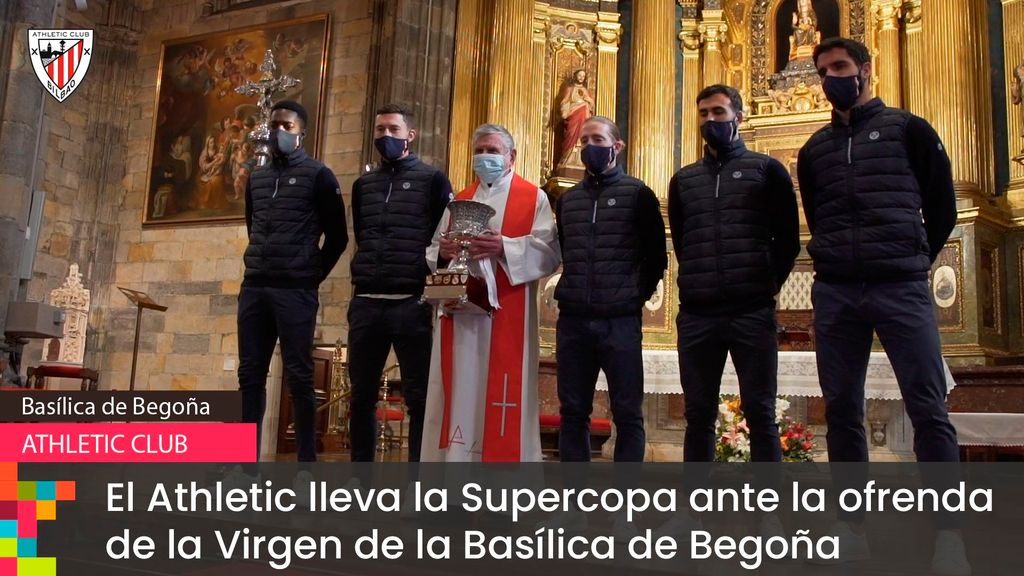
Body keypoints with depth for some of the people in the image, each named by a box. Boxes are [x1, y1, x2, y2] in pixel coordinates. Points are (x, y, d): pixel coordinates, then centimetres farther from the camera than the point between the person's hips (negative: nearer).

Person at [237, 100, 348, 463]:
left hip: (295, 291, -5)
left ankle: (306, 460, -2)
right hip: (254, 288, 6)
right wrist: (263, 265, 16)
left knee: (298, 375, -6)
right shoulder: (256, 178, 18)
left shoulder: (318, 176, 2)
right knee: (250, 374, 4)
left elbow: (337, 237, 1)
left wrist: (313, 275, -2)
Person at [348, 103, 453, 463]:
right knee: (362, 396, 7)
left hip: (412, 303, -4)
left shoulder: (432, 179, 5)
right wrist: (366, 276, 16)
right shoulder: (363, 184, 19)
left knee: (419, 397, -2)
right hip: (366, 303, 5)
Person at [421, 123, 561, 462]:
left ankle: (502, 458, -1)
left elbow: (549, 251, -8)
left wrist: (504, 247, -20)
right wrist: (443, 251, -7)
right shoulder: (459, 201, 21)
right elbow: (432, 252, 16)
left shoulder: (533, 198, 6)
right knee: (460, 391, 4)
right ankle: (455, 458, 9)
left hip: (505, 316, -4)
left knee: (501, 390, -6)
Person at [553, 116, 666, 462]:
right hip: (572, 321, 4)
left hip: (620, 321, -4)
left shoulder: (637, 194, 3)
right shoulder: (567, 199, 15)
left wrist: (637, 296, 1)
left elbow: (656, 257, 3)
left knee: (628, 413, 0)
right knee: (573, 412, 7)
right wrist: (572, 294, 11)